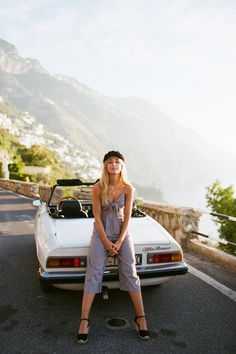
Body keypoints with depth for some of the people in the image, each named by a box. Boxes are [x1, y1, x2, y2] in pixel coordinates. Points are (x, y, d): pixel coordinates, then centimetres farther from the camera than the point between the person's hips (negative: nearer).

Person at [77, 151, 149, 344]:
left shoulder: (128, 188, -8)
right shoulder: (98, 188, -11)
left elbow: (127, 217, -6)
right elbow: (97, 217, -9)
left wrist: (119, 242, -10)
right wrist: (106, 242, -12)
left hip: (122, 232, 1)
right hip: (101, 232, -1)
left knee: (130, 273, -2)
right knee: (94, 273, -6)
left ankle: (141, 318, 7)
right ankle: (84, 320, -1)